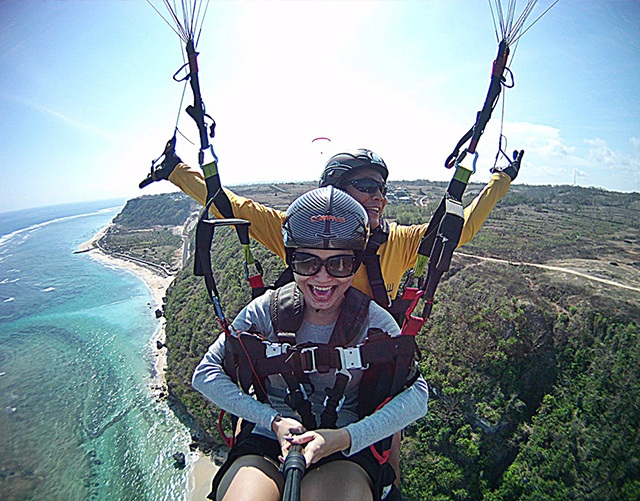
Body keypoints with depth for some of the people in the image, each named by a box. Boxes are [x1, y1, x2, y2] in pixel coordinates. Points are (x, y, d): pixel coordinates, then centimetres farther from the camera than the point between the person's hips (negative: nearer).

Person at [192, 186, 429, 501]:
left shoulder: (373, 321, -8)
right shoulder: (267, 311, -6)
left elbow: (417, 396, -12)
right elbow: (205, 374, -5)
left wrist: (346, 437, -26)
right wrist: (273, 420, -17)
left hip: (349, 452, 1)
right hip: (267, 444, 0)